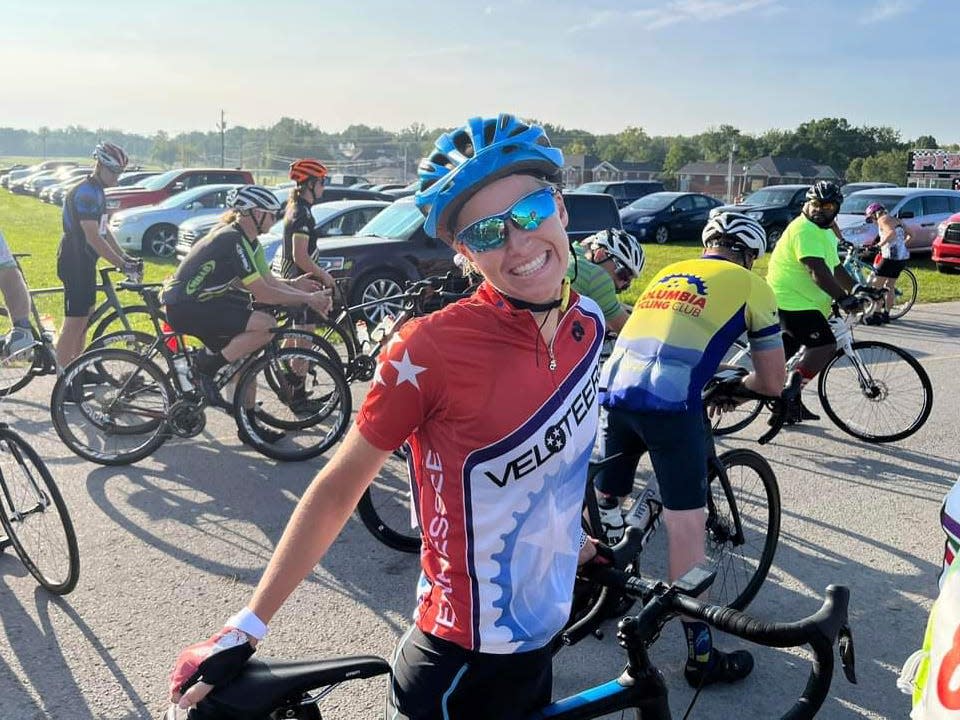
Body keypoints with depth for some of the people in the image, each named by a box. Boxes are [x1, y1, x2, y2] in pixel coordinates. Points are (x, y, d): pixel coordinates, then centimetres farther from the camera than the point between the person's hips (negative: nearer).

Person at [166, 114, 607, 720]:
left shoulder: (589, 324, -5)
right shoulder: (432, 348, -24)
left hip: (542, 639, 6)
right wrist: (246, 629, -13)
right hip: (460, 665, -6)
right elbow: (339, 488, -17)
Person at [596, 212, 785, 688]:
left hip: (613, 390, 6)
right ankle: (701, 655, 13)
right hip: (669, 404, -5)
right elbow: (774, 383, 16)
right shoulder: (751, 286, 14)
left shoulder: (669, 272, 28)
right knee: (686, 526, 2)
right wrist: (739, 383, 36)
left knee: (603, 502, 23)